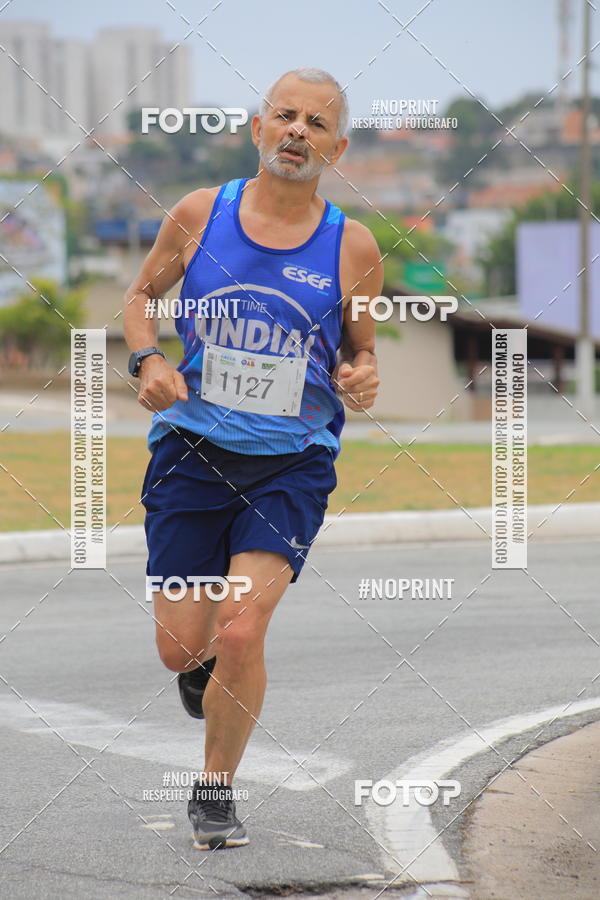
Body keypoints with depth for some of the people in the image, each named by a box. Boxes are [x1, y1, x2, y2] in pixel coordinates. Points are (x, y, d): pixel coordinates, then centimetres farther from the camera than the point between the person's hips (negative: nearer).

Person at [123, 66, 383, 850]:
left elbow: (360, 349, 13)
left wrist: (361, 380, -10)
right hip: (192, 452, 1)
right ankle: (203, 660, 42)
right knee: (181, 648, 2)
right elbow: (141, 295, 13)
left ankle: (216, 792, 7)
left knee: (241, 634, -15)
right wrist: (147, 361, -6)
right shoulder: (199, 214, -2)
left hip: (293, 464, -1)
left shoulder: (352, 248, -2)